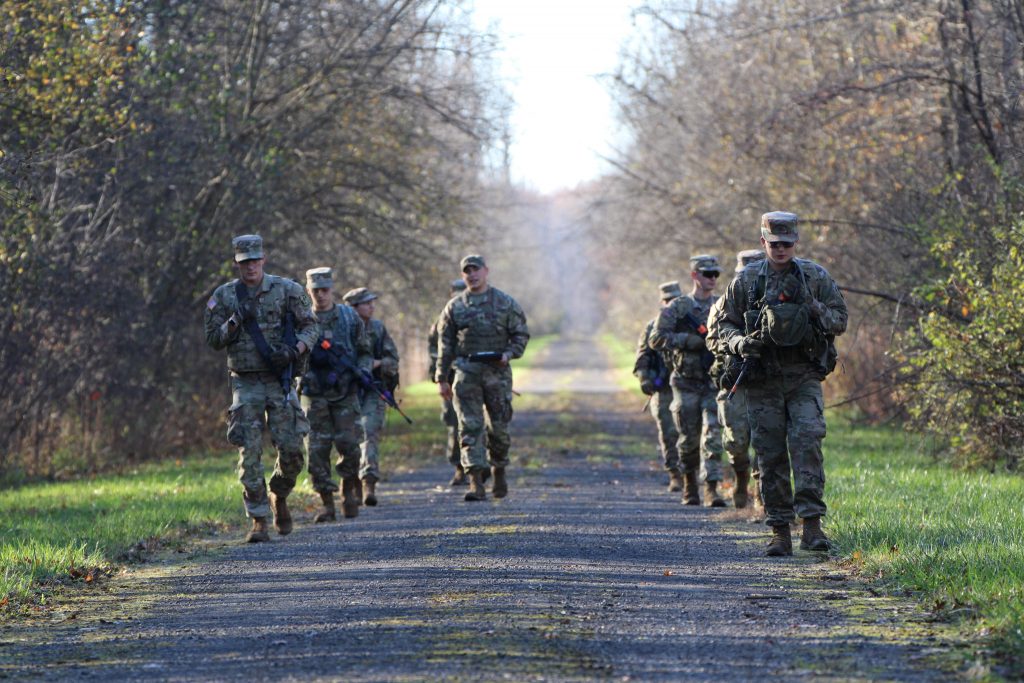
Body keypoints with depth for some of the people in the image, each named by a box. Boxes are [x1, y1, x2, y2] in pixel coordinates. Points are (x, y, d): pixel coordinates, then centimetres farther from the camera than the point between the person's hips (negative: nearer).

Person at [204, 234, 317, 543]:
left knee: (291, 448, -4)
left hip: (279, 380, 0)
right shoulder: (224, 296, 4)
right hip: (246, 383, 0)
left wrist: (295, 349, -15)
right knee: (250, 453, -6)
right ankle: (258, 520, -2)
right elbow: (213, 338, 6)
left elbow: (309, 325, 4)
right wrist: (234, 322, -14)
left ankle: (279, 497, 25)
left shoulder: (287, 290, 1)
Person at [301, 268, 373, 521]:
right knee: (317, 450, -5)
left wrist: (363, 370, -7)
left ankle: (349, 493, 17)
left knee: (349, 446, -7)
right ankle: (327, 505, 2)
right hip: (314, 395, 0)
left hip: (345, 393, 0)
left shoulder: (349, 317, 7)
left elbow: (364, 351, 12)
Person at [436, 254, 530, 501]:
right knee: (470, 427, -8)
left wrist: (508, 353, -12)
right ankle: (476, 483, -13)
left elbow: (521, 334, 8)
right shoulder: (455, 307, 9)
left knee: (499, 426, 3)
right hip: (466, 372, 0)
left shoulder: (506, 304, 6)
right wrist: (442, 379, 6)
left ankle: (499, 471, 26)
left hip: (497, 372, 0)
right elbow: (445, 344, 10)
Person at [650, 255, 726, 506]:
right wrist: (688, 340, -16)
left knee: (713, 434, -12)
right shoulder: (678, 308, 2)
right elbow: (656, 339, -4)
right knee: (689, 438, 6)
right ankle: (689, 483, 26)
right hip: (686, 383, -1)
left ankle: (711, 488, -16)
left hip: (714, 382, 1)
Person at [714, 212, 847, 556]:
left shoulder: (816, 277, 5)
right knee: (770, 455, 1)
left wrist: (813, 309, -13)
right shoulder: (746, 281, 6)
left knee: (807, 442, -17)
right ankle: (780, 531, 7)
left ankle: (811, 524, -20)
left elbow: (840, 320, 7)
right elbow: (726, 323, 11)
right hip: (763, 382, 1)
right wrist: (741, 343, -11)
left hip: (804, 379, -1)